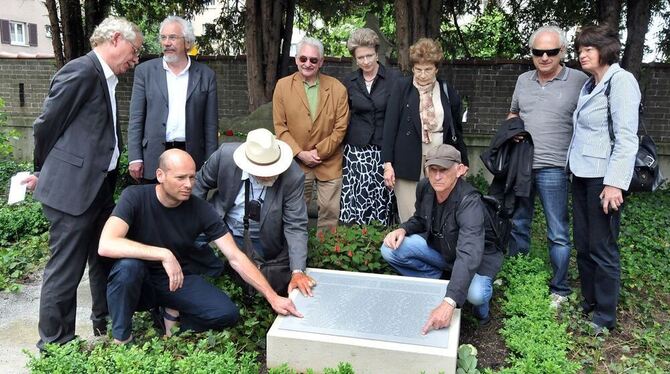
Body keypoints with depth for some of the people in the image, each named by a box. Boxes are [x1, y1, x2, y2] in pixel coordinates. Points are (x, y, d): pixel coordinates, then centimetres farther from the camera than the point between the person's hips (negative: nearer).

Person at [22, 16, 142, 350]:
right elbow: (46, 124, -10)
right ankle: (53, 345, 16)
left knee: (104, 260, 20)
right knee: (65, 269, 1)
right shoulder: (81, 70, -14)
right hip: (72, 187, -9)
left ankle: (106, 324, 37)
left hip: (100, 187, 9)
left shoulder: (106, 78, 14)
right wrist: (44, 172, 5)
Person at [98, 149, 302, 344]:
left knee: (227, 314, -19)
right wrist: (164, 255, -40)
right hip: (140, 283, -2)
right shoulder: (135, 197, -20)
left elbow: (236, 257, -15)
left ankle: (173, 314, 8)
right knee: (128, 265, -36)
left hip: (179, 280, 2)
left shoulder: (201, 209, -14)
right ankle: (121, 339, -11)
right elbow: (106, 245, -34)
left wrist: (272, 297, -23)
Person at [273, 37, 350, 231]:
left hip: (329, 162, 0)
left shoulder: (337, 88, -3)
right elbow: (280, 126, -1)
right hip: (296, 162, 0)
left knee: (330, 211, 6)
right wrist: (300, 153, -10)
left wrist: (319, 152, -10)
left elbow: (340, 127, -2)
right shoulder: (283, 86, -1)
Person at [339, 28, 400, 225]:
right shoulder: (350, 81, 8)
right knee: (353, 201, -6)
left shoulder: (394, 78, 0)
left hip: (385, 149, -2)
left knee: (382, 201, -3)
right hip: (356, 150, 2)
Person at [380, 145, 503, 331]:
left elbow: (469, 255, -47)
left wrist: (448, 303, -59)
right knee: (390, 249, -17)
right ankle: (435, 278, 6)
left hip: (478, 257, -5)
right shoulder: (424, 187, -15)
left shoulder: (470, 202, -34)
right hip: (437, 248, 5)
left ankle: (481, 309, 3)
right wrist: (403, 229, -18)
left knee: (475, 293, -37)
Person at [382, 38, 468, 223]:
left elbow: (457, 131, 15)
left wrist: (462, 165, 14)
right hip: (408, 165, -2)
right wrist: (388, 163, -7)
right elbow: (390, 126, -1)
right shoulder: (402, 88, 2)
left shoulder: (448, 92, 8)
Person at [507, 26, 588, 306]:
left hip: (553, 168, -5)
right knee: (518, 225, 17)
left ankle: (559, 290, 16)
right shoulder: (523, 80, 9)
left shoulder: (579, 81, -6)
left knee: (558, 234, 2)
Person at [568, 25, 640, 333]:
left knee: (602, 248, -1)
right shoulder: (589, 85, 16)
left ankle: (605, 317, 11)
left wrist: (615, 183, -22)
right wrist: (573, 168, 11)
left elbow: (626, 138, -17)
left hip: (604, 178, -8)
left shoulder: (621, 81, -10)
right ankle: (588, 302, 27)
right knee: (583, 244, 13)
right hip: (582, 175, 8)